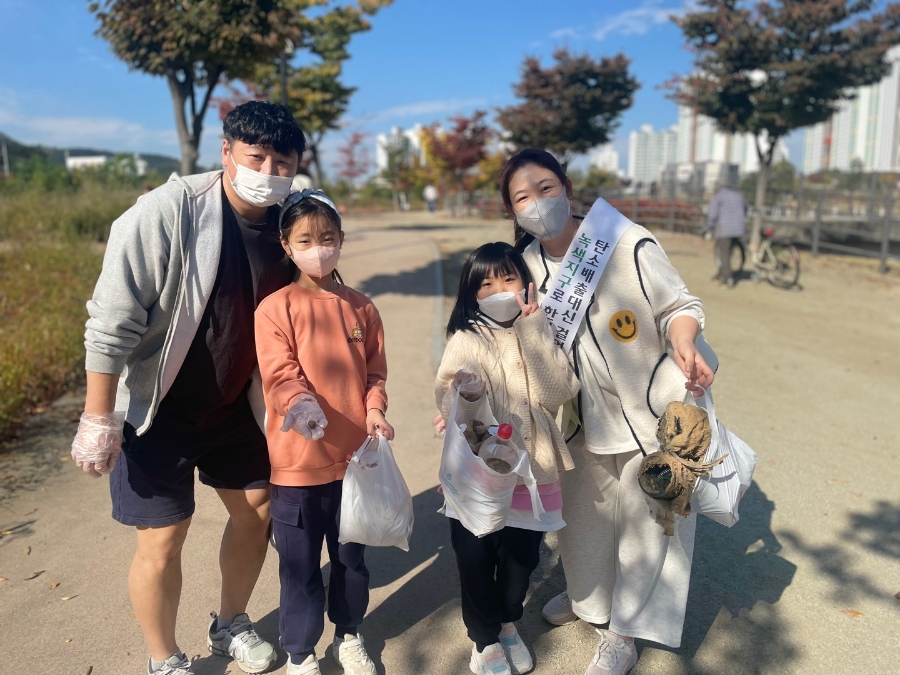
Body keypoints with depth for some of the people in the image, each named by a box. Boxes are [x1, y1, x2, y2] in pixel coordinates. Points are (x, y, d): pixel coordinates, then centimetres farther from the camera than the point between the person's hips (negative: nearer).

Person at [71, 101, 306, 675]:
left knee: (257, 510, 14)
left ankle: (231, 626, 41)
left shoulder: (288, 224, -7)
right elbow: (111, 323, -21)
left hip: (235, 404, 6)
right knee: (163, 539, 2)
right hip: (159, 411, -5)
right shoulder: (166, 213, -24)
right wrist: (98, 421, -18)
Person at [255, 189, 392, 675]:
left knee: (352, 556, 20)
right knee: (301, 566, 11)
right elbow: (279, 375, -18)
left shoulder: (361, 308, 3)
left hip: (354, 457, 4)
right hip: (297, 461, -3)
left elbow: (374, 371, 7)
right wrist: (300, 403, -38)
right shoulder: (274, 309, -9)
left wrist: (374, 411, -10)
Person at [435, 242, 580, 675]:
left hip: (530, 471, 3)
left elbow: (558, 392, -11)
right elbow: (449, 398, -19)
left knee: (522, 558, 17)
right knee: (476, 561, 8)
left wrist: (534, 331, -15)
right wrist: (465, 396, -42)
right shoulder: (466, 341, -7)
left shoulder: (539, 335, 3)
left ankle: (508, 624, 46)